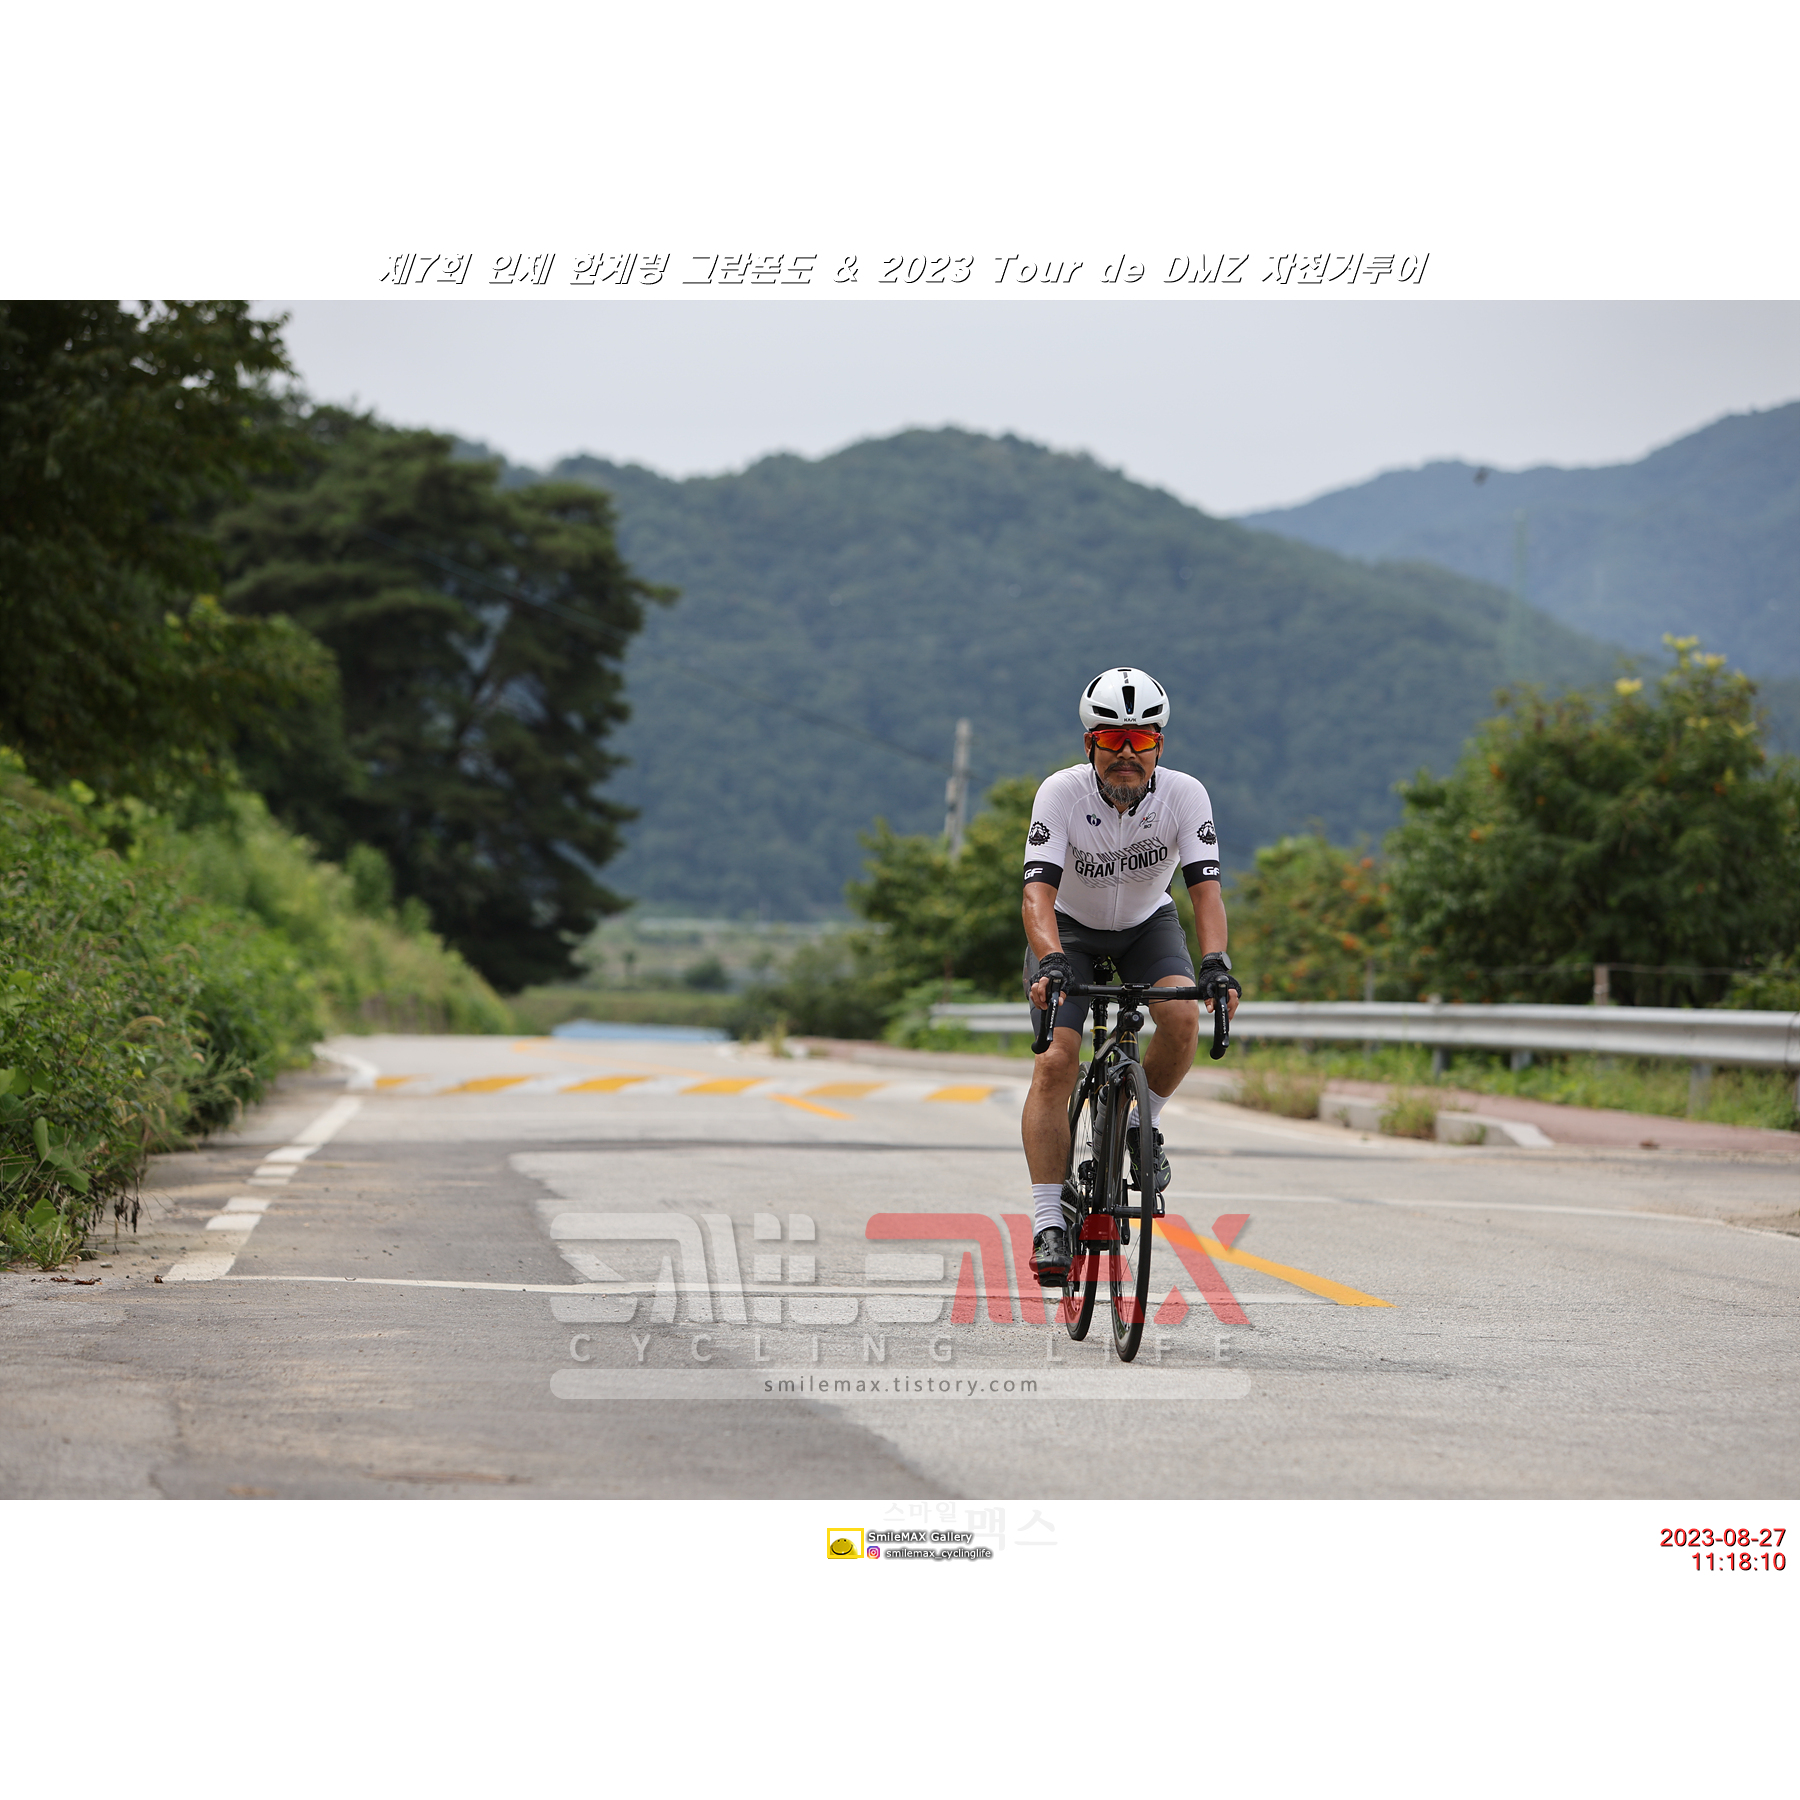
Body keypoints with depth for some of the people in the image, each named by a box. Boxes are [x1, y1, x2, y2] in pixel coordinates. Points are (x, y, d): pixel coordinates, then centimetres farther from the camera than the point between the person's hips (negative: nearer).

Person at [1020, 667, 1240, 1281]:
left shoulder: (1184, 795, -24)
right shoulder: (1062, 792, -28)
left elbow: (1205, 887, -30)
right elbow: (1038, 889, -36)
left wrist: (1214, 963, -47)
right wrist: (1051, 962, -54)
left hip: (1147, 924, 1)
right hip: (1069, 927, -1)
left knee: (1183, 1017, -28)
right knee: (1056, 1063, -18)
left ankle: (1145, 1123, 2)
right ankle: (1048, 1223, -14)